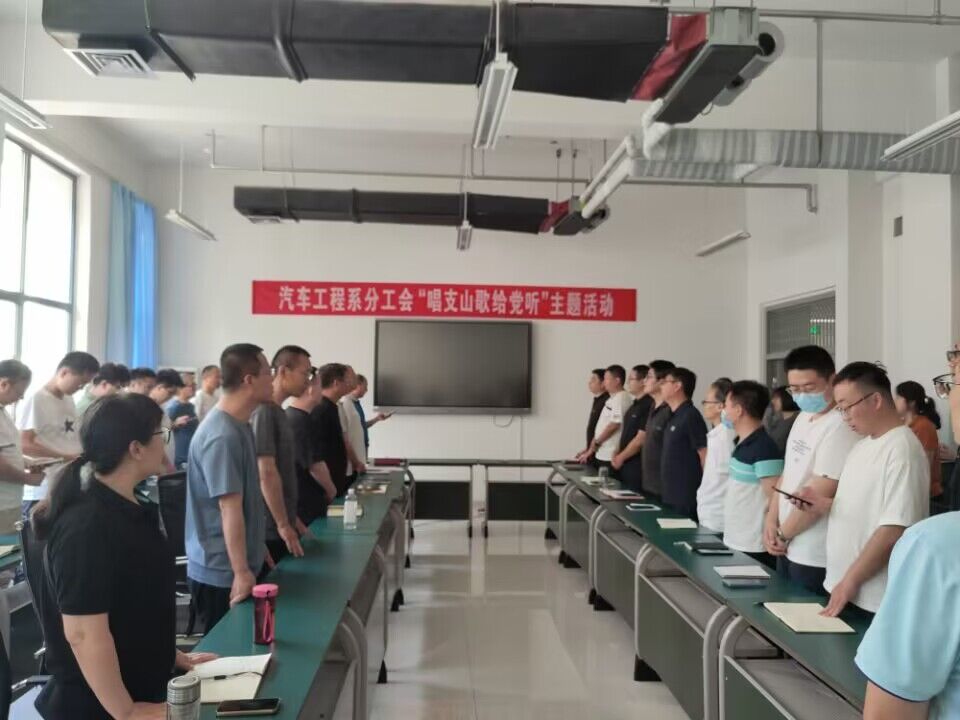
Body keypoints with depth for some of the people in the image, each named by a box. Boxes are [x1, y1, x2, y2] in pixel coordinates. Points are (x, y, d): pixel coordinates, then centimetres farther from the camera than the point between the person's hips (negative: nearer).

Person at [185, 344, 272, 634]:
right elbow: (230, 508, -24)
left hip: (235, 565, 9)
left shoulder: (239, 425, 7)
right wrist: (241, 573, -22)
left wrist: (257, 552, 20)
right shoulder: (223, 436, -23)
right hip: (222, 571, -9)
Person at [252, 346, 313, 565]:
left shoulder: (278, 411, 12)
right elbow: (267, 474, -21)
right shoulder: (263, 411, -17)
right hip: (269, 529, -9)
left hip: (280, 523, 9)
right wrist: (283, 524, -18)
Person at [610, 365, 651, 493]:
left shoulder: (648, 406, -17)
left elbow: (641, 439, -19)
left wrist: (620, 458, -10)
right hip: (625, 464, 9)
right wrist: (617, 455, 7)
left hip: (637, 467, -9)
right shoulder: (635, 404, 13)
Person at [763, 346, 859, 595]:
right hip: (788, 548, 8)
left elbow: (819, 495, -22)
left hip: (816, 557, -8)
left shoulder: (840, 427, -20)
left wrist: (783, 534, -10)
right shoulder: (803, 418, 9)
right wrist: (772, 520, 2)